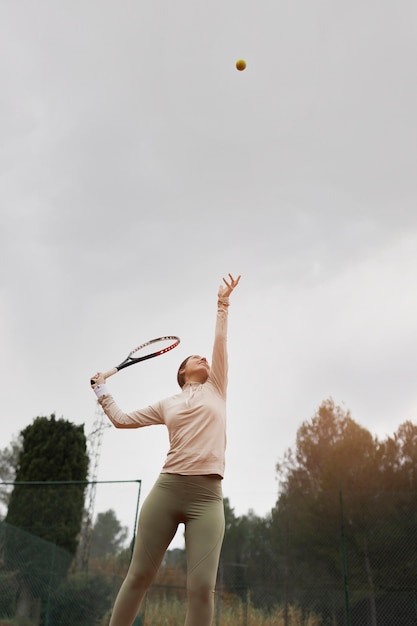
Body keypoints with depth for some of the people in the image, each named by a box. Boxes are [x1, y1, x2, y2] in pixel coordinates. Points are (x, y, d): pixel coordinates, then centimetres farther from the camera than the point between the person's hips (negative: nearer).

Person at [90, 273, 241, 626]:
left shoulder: (215, 389, 17)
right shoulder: (167, 405, 17)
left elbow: (221, 342, 12)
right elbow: (122, 419, 25)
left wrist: (223, 302, 12)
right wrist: (102, 392, 29)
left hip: (207, 496, -1)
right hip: (167, 489, 1)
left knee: (202, 587, -10)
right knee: (139, 576, 2)